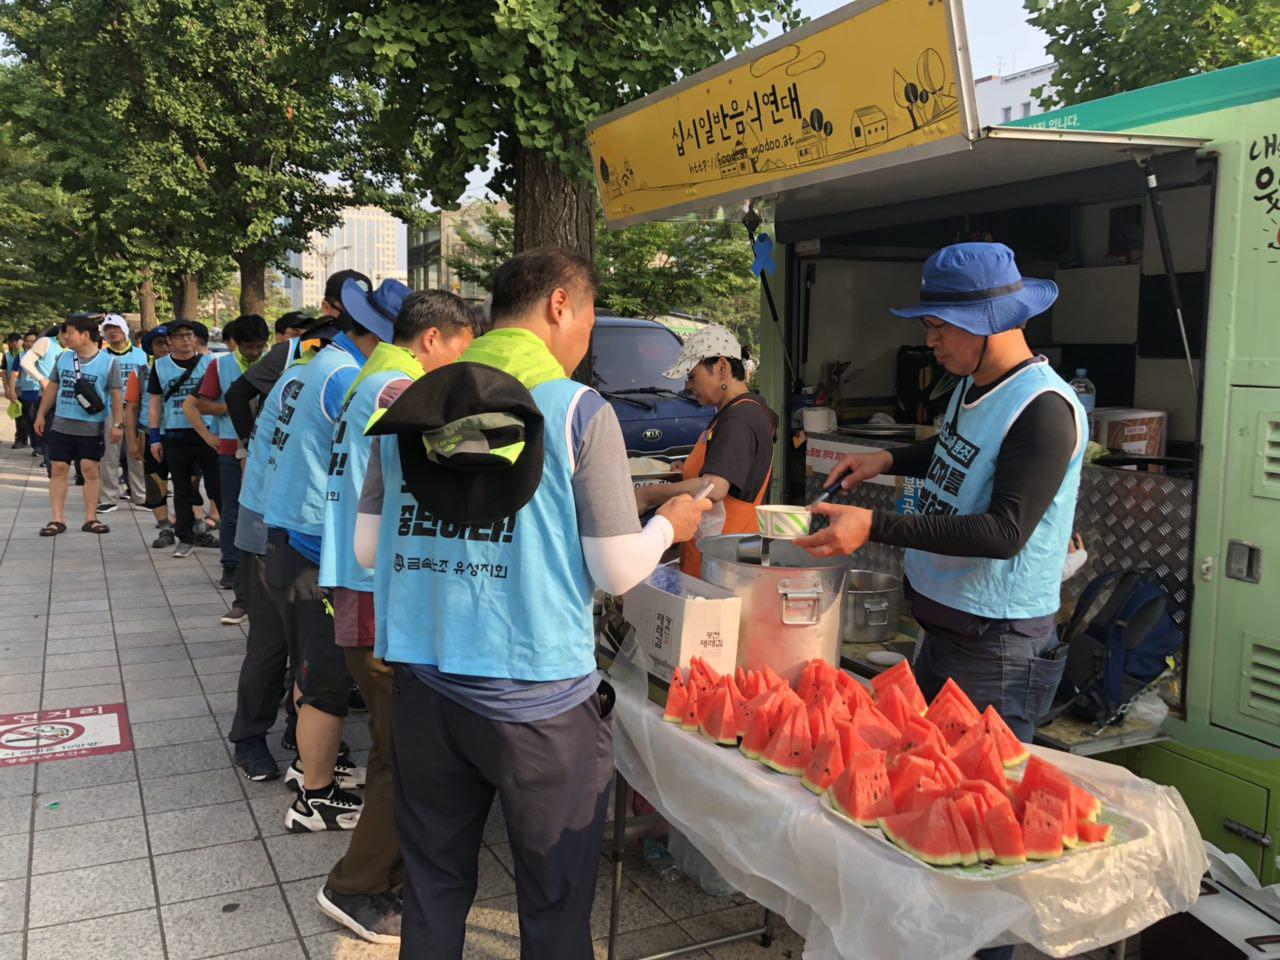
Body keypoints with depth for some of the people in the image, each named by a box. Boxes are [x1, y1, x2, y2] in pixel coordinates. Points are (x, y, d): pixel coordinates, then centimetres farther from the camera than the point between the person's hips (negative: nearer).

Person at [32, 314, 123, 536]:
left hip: (92, 428, -3)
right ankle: (57, 520, 8)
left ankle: (90, 519, 10)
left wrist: (118, 424, -12)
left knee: (90, 471, 2)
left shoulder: (108, 362, -6)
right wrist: (41, 415, 12)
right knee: (58, 470, 3)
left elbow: (115, 395, -6)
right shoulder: (62, 357, 5)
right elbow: (52, 387, 13)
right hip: (61, 425, 4)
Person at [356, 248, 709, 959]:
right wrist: (669, 525, 10)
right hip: (538, 706, -4)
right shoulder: (580, 413, -11)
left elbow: (368, 548, 6)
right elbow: (617, 571, -10)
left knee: (433, 891, 21)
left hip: (425, 689, 5)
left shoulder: (405, 408, 2)